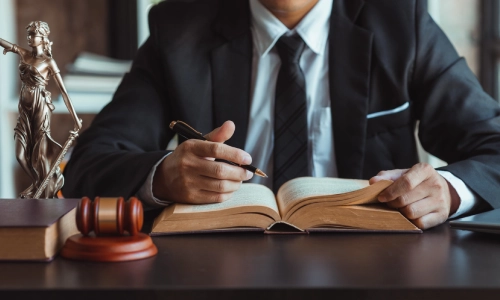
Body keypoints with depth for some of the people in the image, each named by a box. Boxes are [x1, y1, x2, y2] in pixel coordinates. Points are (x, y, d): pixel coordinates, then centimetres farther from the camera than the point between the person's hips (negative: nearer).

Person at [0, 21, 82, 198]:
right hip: (25, 108, 5)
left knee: (40, 154, -3)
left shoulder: (48, 61, -5)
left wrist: (75, 117, -11)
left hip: (40, 108, -5)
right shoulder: (24, 54, 10)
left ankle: (45, 194, 11)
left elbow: (63, 90, -8)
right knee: (21, 155, 3)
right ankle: (39, 187, 24)